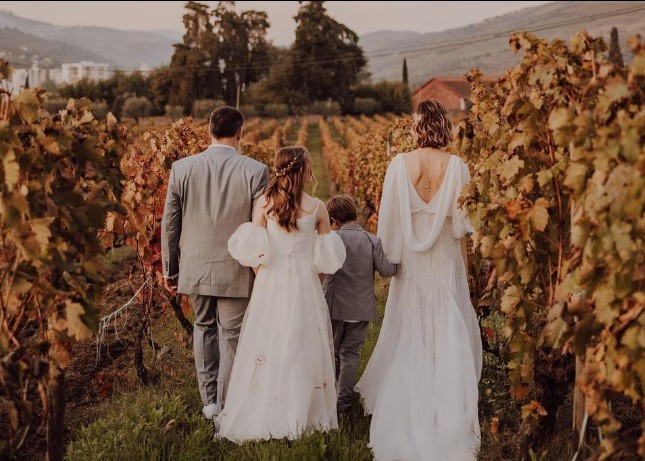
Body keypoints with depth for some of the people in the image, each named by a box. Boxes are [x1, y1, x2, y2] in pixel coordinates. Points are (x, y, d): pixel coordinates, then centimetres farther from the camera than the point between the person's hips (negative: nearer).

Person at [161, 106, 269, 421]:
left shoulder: (182, 168, -4)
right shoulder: (255, 171, -11)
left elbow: (169, 224, 2)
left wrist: (169, 270, 13)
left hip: (195, 268, 3)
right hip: (236, 271, -3)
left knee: (204, 328, 21)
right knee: (231, 337, 8)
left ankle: (210, 401, 25)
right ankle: (226, 409, 17)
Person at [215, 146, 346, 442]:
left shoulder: (264, 203, -4)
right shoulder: (317, 208, -4)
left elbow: (254, 252, -3)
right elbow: (327, 259, 0)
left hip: (270, 284, 1)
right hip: (305, 285, -1)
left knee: (268, 344, 9)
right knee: (302, 345, 9)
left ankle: (261, 415, 16)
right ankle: (300, 415, 16)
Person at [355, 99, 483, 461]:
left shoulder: (400, 164, -10)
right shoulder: (457, 166, -10)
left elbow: (389, 217, -5)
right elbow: (463, 223, -6)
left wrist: (389, 256, 8)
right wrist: (464, 267, 6)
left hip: (411, 261, 1)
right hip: (447, 260, -1)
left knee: (408, 335, 14)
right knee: (449, 335, 9)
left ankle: (405, 413, 24)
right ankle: (449, 414, 13)